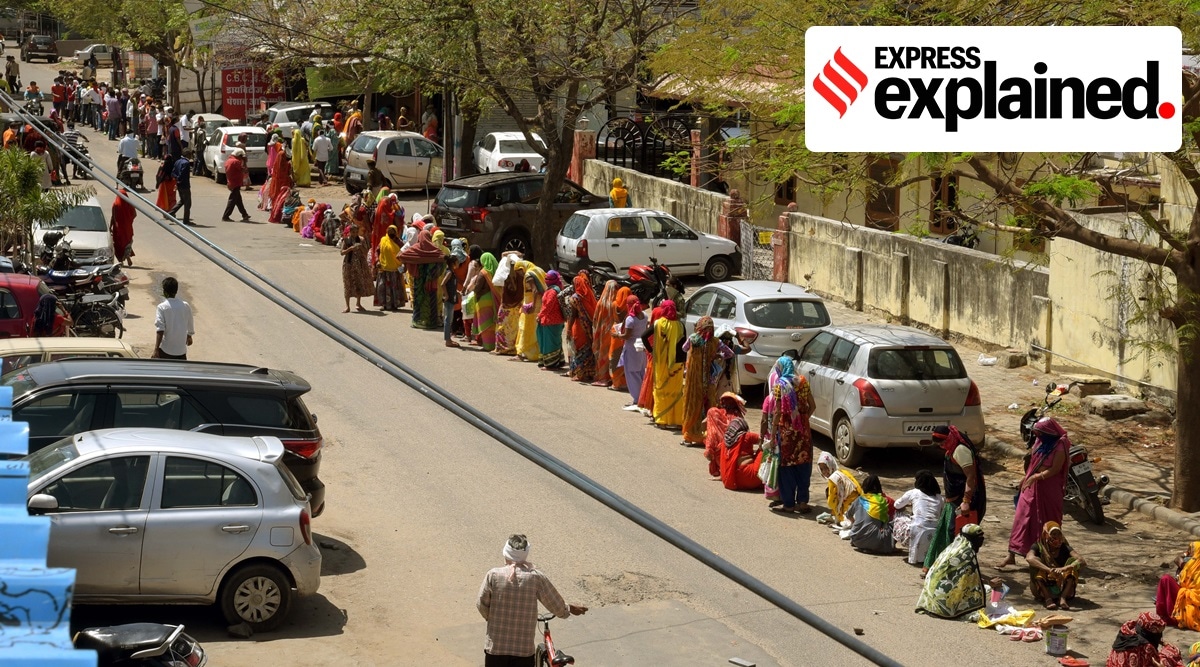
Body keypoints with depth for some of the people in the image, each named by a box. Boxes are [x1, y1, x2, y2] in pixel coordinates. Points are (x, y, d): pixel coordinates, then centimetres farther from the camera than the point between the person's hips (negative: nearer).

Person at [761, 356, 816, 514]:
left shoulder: (779, 385, -9)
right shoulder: (802, 381, 4)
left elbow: (777, 412, -12)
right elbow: (812, 405, 6)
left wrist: (772, 436, -8)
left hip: (786, 431, -4)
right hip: (803, 430, 4)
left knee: (787, 467, 4)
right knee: (803, 465, 11)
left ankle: (788, 503, 7)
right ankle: (802, 501, 13)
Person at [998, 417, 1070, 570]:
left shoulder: (1059, 447, -17)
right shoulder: (1039, 442, 4)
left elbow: (1054, 470, -20)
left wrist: (1035, 477, -24)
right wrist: (1026, 478, 10)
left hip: (1049, 490, -6)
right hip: (1031, 486, 6)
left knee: (1047, 522, 8)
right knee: (1022, 518, 1)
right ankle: (1012, 555, 2)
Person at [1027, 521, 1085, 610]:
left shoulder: (1064, 548, -3)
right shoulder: (1038, 547, -8)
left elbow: (1082, 561, -19)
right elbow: (1029, 558, -31)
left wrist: (1065, 568, -40)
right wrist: (1049, 570, -47)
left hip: (1061, 587, 1)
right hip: (1042, 589, -1)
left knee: (1073, 561, -19)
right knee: (1036, 562, -24)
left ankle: (1063, 598, -30)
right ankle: (1047, 598, -32)